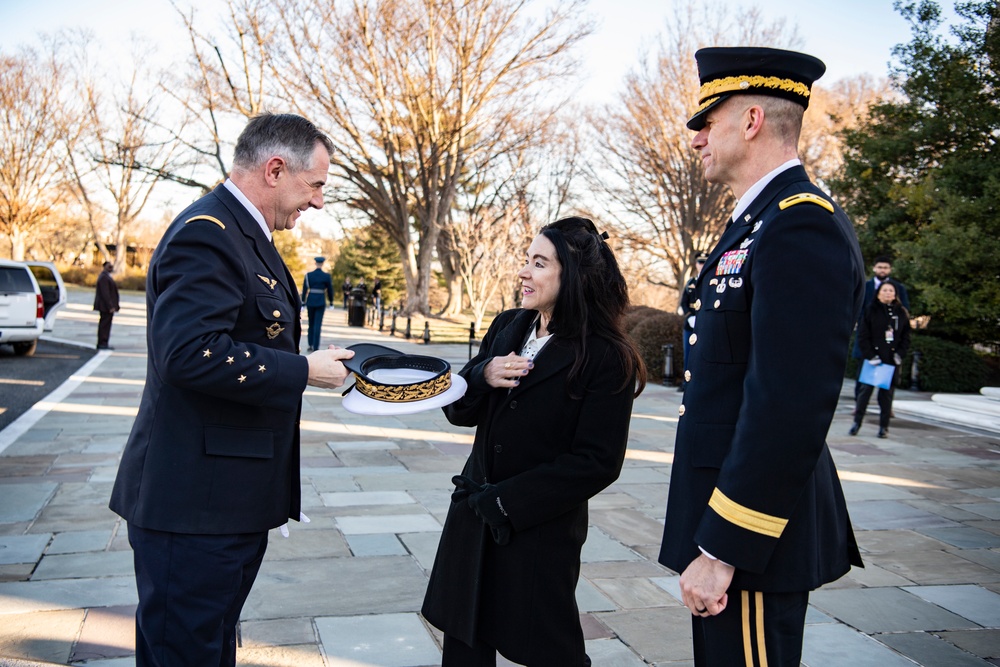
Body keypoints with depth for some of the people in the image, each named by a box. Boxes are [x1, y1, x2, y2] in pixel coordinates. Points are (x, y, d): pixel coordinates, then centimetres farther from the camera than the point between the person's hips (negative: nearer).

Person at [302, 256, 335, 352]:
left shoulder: (308, 275, -1)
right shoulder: (326, 276, -5)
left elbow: (304, 289, 0)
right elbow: (330, 290, 0)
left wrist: (303, 302, 6)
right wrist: (331, 302, 10)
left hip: (310, 301, 2)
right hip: (321, 302, -2)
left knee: (311, 323, 16)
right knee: (318, 324, -1)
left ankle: (311, 344, 19)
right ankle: (315, 347, -3)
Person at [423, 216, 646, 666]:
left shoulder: (607, 359, -15)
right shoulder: (507, 326, 3)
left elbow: (597, 463, -17)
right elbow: (459, 413, 7)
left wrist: (508, 501, -16)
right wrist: (482, 376, -15)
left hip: (541, 532, -5)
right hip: (473, 518, 6)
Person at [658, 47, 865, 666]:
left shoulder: (802, 227, -20)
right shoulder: (760, 222, 13)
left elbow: (790, 406, -27)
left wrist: (722, 546, -22)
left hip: (752, 529, -10)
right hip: (729, 509, 10)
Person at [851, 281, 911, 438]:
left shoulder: (901, 313, 10)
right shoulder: (871, 311, 2)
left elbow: (906, 337, 12)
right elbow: (862, 335, -2)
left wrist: (900, 354, -1)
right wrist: (869, 355, -10)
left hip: (892, 360, 2)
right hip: (873, 359, -2)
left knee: (887, 393, 4)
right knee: (865, 390, -2)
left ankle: (884, 426, 10)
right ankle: (857, 422, 5)